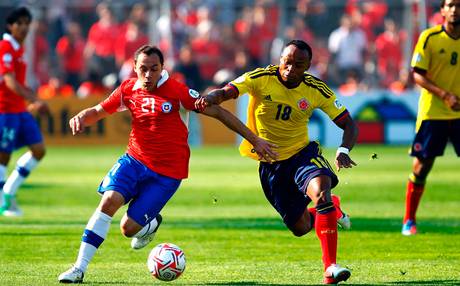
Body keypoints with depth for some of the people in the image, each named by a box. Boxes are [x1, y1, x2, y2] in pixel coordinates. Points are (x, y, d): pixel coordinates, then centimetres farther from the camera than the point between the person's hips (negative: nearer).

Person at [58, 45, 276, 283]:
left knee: (129, 228, -10)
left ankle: (151, 224, 29)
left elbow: (217, 112, -8)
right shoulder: (128, 90, -1)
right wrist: (82, 117, -14)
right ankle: (79, 268, -13)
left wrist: (254, 139, -8)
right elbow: (98, 112, 12)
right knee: (109, 201, -22)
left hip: (167, 173, -3)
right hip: (134, 160, 3)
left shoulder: (176, 91, -13)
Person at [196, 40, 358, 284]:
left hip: (303, 153, 0)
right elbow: (225, 92, -29)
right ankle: (331, 208, 43)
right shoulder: (261, 79, -17)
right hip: (270, 163, 1)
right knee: (300, 227, 5)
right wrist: (210, 98, -54)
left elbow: (349, 125, -5)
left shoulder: (317, 90, -11)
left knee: (321, 189, -34)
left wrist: (343, 151, -25)